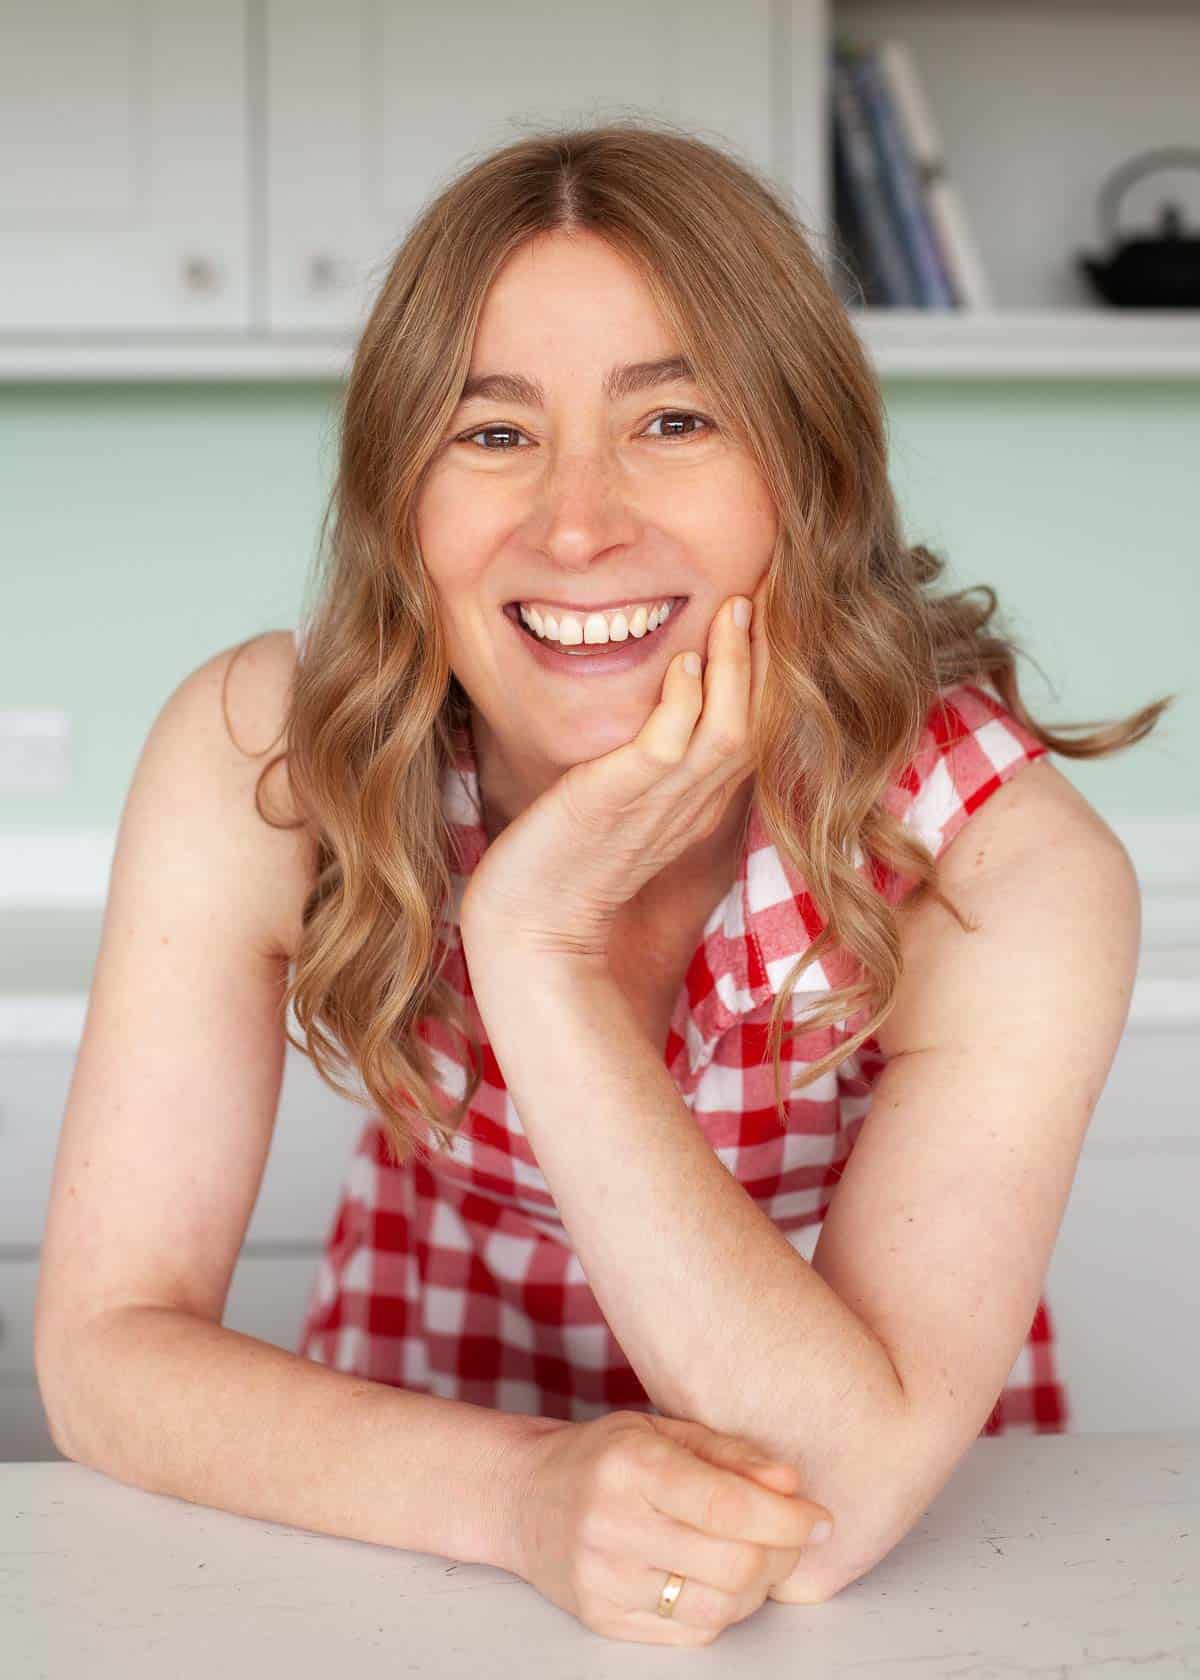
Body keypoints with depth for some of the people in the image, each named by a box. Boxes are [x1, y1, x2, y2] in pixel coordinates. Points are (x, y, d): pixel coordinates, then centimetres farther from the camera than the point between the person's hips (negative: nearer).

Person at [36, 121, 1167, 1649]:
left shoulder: (1008, 864, -23)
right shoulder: (255, 762, -18)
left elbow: (841, 1507, -29)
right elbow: (107, 1347, -16)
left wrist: (537, 937, -34)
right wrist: (522, 1493, -32)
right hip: (426, 1526, 1)